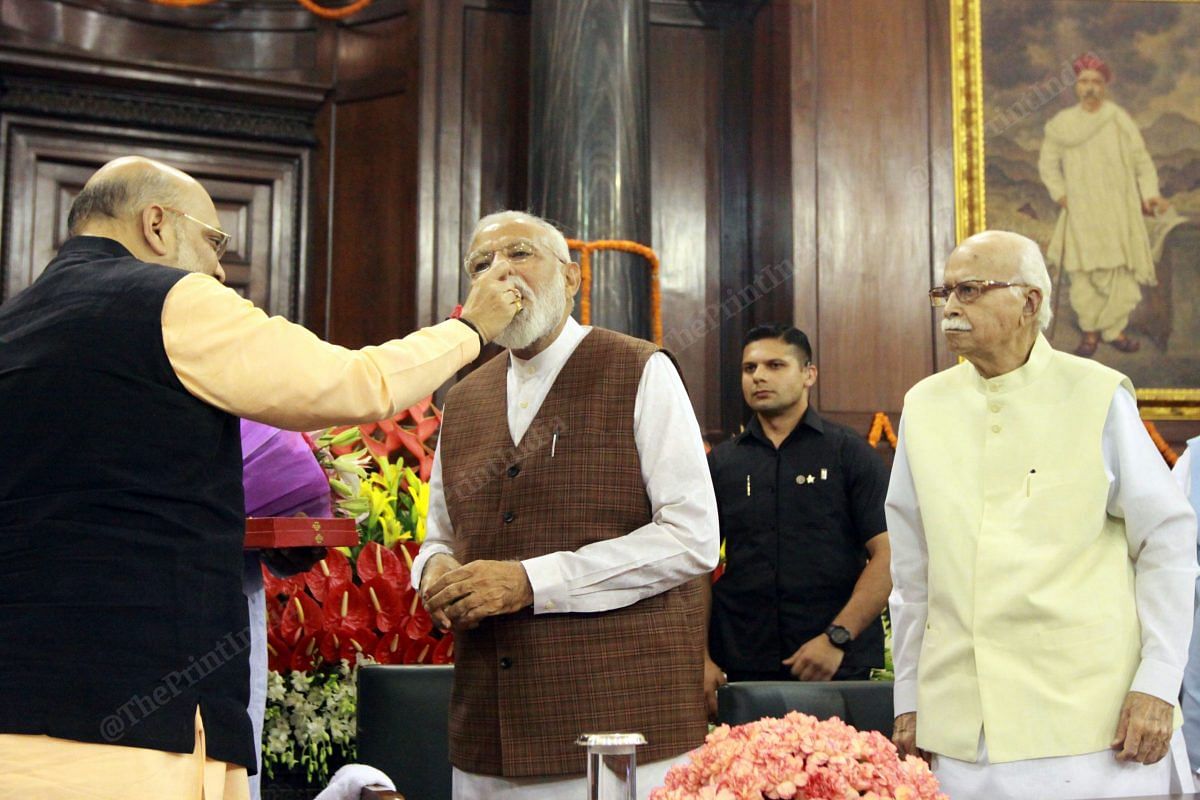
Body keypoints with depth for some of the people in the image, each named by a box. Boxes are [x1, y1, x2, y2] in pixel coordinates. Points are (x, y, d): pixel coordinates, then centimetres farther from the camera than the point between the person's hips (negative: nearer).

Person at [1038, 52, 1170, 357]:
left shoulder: (1119, 120, 1)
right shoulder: (1062, 124, 5)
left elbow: (1141, 161, 3)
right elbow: (1047, 164, 15)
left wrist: (1150, 194, -9)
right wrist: (1060, 194, 3)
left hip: (1117, 211, 0)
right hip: (1081, 213, 0)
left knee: (1121, 272, -3)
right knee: (1084, 274, -3)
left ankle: (1114, 329, 14)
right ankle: (1090, 331, 12)